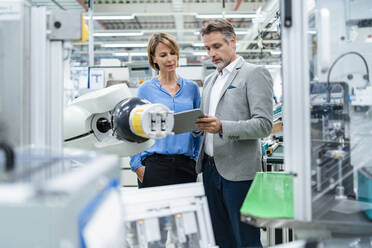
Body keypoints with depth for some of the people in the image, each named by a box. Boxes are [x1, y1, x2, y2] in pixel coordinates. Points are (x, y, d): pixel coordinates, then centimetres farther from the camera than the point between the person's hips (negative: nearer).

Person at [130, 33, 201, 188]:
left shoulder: (192, 88, 9)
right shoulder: (146, 89, 2)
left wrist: (197, 159, 8)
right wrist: (137, 165, -4)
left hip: (186, 165, 2)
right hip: (154, 165, -2)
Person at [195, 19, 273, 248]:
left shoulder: (255, 74, -5)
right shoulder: (210, 80, 19)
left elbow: (264, 124, -14)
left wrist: (222, 127, -25)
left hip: (238, 171, -7)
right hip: (210, 168, 7)